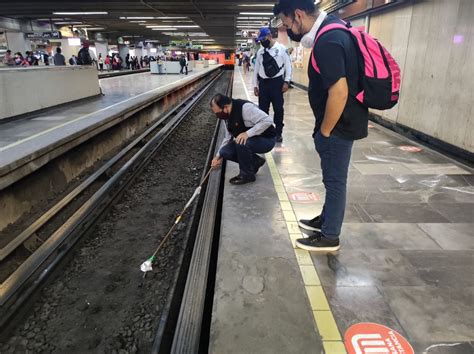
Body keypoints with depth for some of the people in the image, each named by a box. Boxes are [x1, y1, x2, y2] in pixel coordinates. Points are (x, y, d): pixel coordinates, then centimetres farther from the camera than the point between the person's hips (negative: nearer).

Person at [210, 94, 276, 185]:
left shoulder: (245, 107, -26)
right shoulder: (227, 115, 1)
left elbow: (268, 120, -32)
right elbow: (228, 137, 13)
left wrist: (247, 133, -36)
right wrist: (219, 155, 12)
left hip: (266, 140, -8)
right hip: (250, 140, 8)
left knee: (241, 143, -34)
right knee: (225, 152, -7)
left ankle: (247, 174, -11)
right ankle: (255, 161, 10)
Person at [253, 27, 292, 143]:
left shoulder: (281, 49, -3)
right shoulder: (260, 51, 9)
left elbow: (288, 65, -2)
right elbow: (256, 68, 13)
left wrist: (286, 81, -9)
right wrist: (255, 85, 10)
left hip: (277, 82, -4)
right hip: (263, 82, 4)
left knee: (278, 109, 4)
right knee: (262, 108, 7)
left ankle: (278, 133, 17)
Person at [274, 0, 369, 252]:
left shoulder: (327, 42, -25)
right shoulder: (332, 28, 8)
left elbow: (339, 92, -31)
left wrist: (324, 131, -18)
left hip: (339, 126, -10)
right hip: (344, 121, 10)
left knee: (335, 180, 4)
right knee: (333, 178, 21)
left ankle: (329, 237, 20)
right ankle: (326, 220, 38)